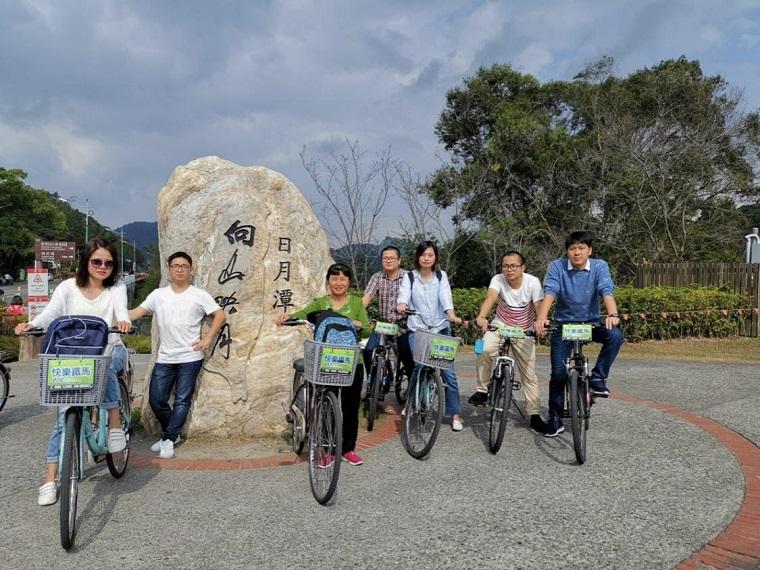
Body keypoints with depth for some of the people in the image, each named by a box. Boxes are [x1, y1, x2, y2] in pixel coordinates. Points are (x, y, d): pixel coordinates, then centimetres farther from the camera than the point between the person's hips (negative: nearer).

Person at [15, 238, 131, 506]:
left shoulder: (117, 288, 2)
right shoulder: (69, 287, 2)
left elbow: (121, 309, -16)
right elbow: (51, 312, -12)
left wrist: (123, 322, -41)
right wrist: (31, 324, -34)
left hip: (110, 349, -1)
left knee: (105, 368, -38)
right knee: (64, 416, -5)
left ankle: (115, 425, -20)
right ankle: (50, 481, 3)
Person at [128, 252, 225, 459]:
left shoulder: (199, 295, 0)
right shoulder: (158, 295, 7)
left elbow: (220, 315, 1)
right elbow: (137, 312, 3)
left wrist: (207, 338, -7)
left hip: (190, 358, -3)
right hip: (164, 358, 3)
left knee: (182, 401, -1)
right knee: (156, 399, 4)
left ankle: (168, 439, 9)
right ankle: (172, 434, 24)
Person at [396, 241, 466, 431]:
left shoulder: (441, 276, 5)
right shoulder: (410, 277, 3)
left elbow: (446, 297, -11)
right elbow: (404, 294, -15)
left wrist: (452, 315, -29)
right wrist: (402, 306, -38)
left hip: (440, 328, 1)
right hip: (417, 329, 0)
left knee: (448, 371, -3)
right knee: (419, 366, -8)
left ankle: (455, 414, 7)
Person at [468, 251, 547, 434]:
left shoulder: (532, 282, -18)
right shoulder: (498, 279, -18)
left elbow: (539, 306, -27)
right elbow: (490, 298, -36)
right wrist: (481, 317, -56)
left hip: (524, 331, 1)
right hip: (500, 325, -1)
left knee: (529, 374, 4)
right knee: (485, 350, -32)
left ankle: (534, 415, 18)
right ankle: (482, 390, -12)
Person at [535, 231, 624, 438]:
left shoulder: (599, 266, -9)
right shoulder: (556, 267, -11)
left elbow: (607, 291, -24)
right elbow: (549, 292, -24)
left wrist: (612, 314, -44)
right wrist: (541, 318, -42)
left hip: (591, 323, 1)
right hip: (564, 324, -1)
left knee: (615, 336, -30)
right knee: (558, 372, -5)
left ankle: (598, 377, -10)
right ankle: (555, 419, 9)